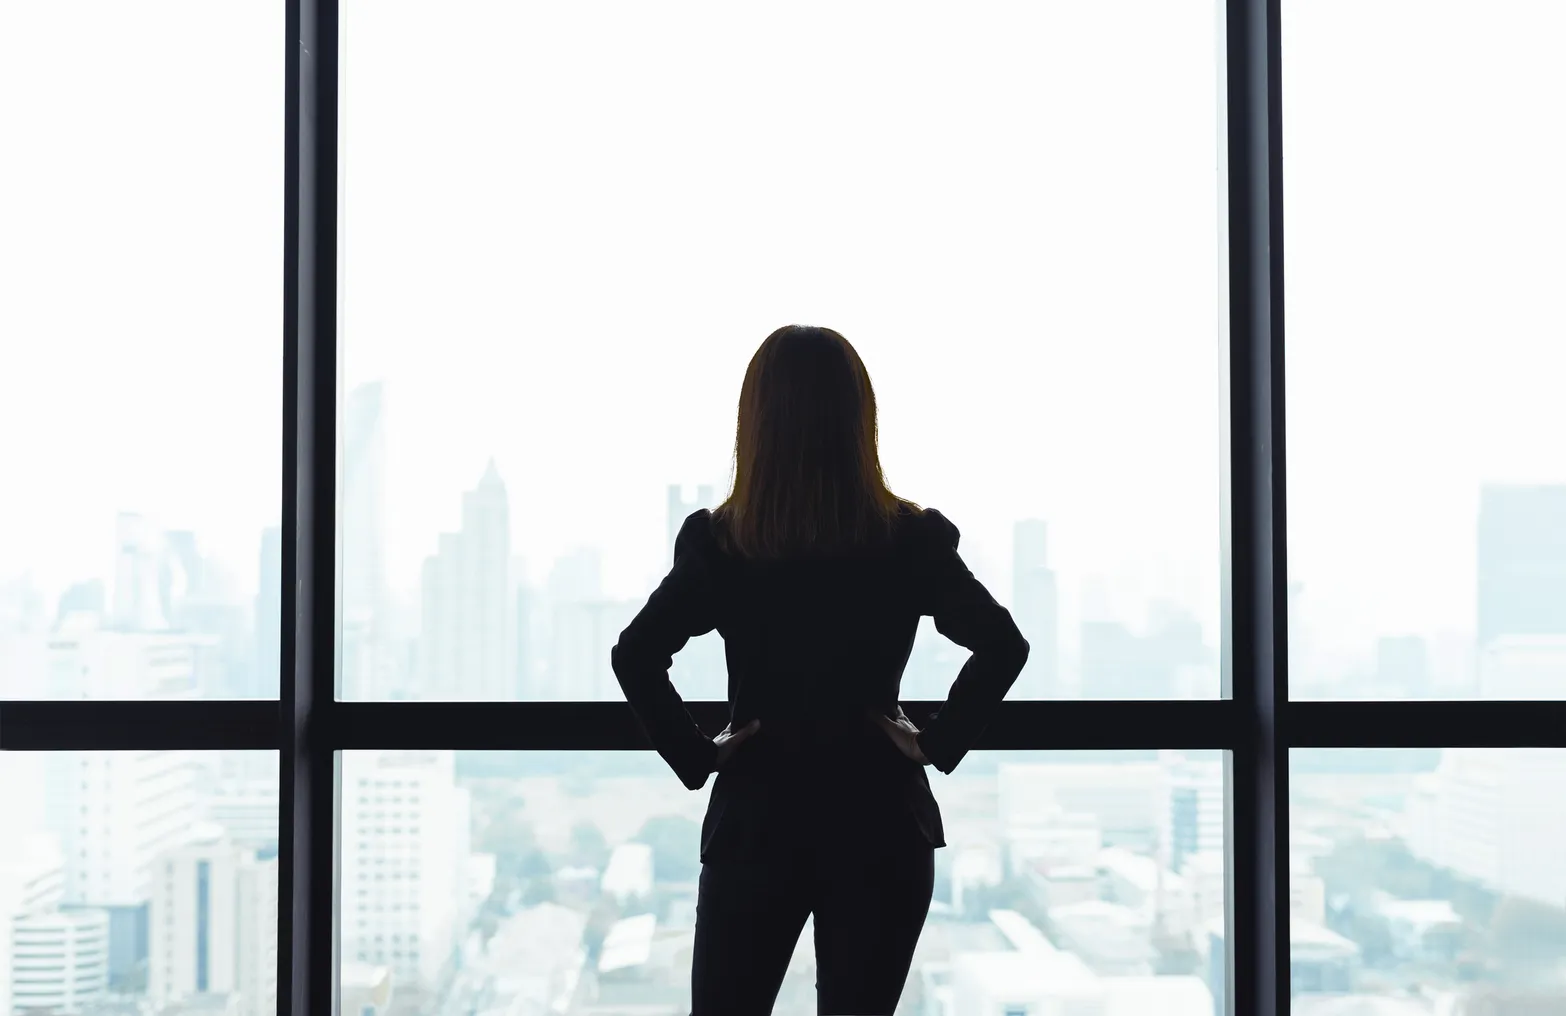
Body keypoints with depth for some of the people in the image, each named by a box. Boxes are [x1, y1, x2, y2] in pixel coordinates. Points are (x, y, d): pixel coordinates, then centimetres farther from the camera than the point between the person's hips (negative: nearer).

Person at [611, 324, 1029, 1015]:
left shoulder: (717, 544, -6)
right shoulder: (912, 541, -5)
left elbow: (635, 657, -15)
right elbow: (1003, 646, -14)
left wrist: (695, 756, -6)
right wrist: (938, 742, -6)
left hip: (757, 822, 0)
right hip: (879, 827, 1)